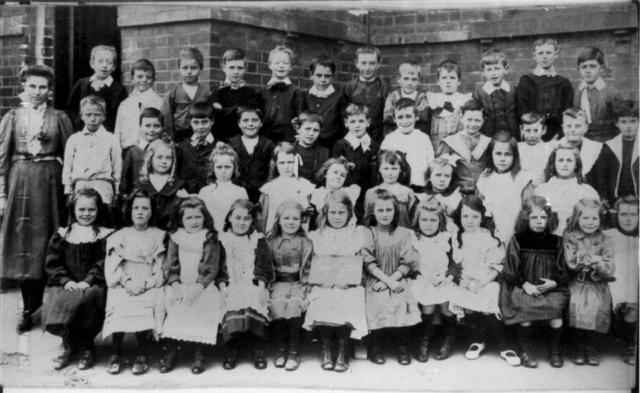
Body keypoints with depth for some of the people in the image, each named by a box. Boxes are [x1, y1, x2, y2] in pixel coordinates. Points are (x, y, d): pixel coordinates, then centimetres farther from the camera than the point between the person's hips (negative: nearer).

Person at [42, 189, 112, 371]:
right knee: (52, 302, -27)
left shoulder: (105, 236, 7)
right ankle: (69, 345, 1)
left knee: (89, 296, -34)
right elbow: (52, 263, 7)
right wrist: (66, 281, -11)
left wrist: (87, 281, -19)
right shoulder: (61, 235, 15)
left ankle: (86, 347, -8)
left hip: (92, 285, -2)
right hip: (65, 285, 2)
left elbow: (103, 264, -4)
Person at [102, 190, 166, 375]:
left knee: (146, 306, -31)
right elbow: (112, 267, 6)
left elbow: (161, 269, 5)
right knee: (119, 305, -29)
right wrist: (126, 281, -12)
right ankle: (115, 354, -16)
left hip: (150, 286, -1)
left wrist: (145, 284, -12)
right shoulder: (118, 237, 16)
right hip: (122, 284, 1)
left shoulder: (160, 237, 13)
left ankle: (141, 355, -18)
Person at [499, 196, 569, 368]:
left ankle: (555, 351, -3)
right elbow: (510, 271, 0)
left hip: (551, 289, 2)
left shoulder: (555, 242, 10)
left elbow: (563, 272, 11)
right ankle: (525, 350, -9)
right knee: (525, 307, -30)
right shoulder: (517, 240, 4)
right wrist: (525, 284, -12)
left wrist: (554, 282, -8)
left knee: (556, 308, -27)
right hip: (523, 288, -1)